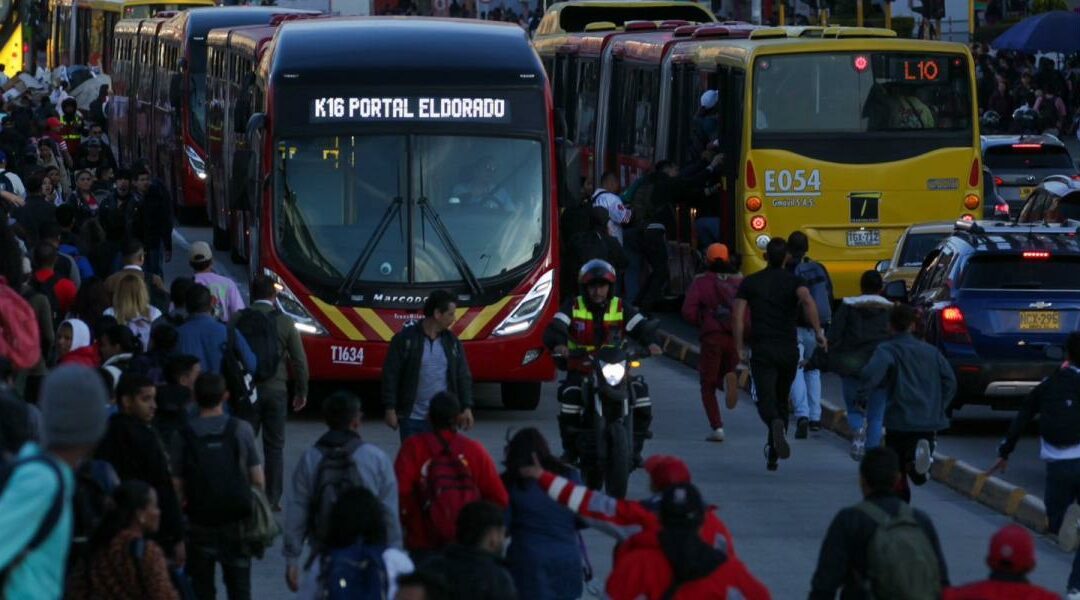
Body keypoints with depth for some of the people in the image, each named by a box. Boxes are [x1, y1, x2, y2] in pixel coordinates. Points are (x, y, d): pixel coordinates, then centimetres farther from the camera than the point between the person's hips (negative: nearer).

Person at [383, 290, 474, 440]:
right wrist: (390, 409, -8)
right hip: (412, 418, -3)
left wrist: (467, 408, 2)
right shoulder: (405, 339, -4)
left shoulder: (452, 342, 8)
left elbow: (463, 376, 11)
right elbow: (391, 375, -4)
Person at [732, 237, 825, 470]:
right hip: (788, 350, 2)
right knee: (781, 401, 17)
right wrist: (818, 332, -18)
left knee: (766, 401, -9)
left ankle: (776, 424, -43)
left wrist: (739, 349, 2)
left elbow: (738, 317, -3)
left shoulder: (750, 283, 5)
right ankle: (772, 454, 21)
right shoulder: (794, 281, 2)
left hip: (762, 350, -1)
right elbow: (808, 301, -20)